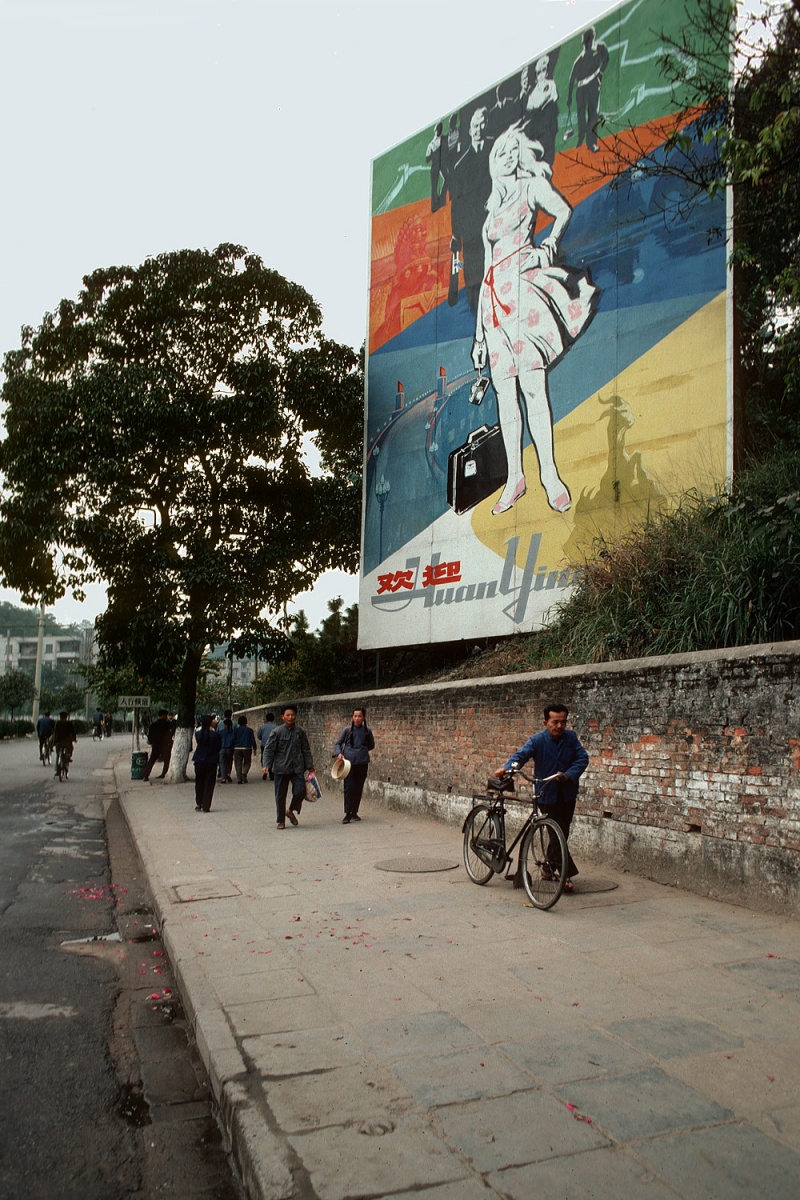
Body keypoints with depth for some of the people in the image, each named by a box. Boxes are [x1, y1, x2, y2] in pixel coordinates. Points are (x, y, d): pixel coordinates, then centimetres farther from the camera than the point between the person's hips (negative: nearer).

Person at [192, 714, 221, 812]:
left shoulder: (197, 732, -5)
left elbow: (196, 744, 9)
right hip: (211, 762, -2)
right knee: (209, 784, 3)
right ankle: (206, 806, 0)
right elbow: (218, 747, -2)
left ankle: (198, 804, 21)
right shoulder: (214, 734, -11)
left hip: (199, 761, 2)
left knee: (199, 783, 17)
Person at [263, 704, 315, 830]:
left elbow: (306, 750, 11)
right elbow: (269, 750, -3)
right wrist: (267, 765, -14)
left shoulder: (301, 732, 5)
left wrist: (310, 766, 9)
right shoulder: (277, 732, -4)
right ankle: (281, 821, 19)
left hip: (297, 768, 2)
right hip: (281, 768, -2)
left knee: (300, 791, -8)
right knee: (280, 795, 4)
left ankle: (291, 811, 20)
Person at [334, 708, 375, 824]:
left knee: (359, 788, 9)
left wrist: (361, 751, 10)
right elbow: (338, 743, 8)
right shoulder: (347, 730, 0)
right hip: (348, 762, -2)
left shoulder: (367, 731, 3)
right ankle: (348, 814, -2)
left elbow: (371, 746, 18)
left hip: (362, 763, 2)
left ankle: (354, 812, 22)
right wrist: (339, 753, -10)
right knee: (349, 787, -8)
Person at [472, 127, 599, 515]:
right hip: (494, 294, 6)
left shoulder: (532, 184, 13)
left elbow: (564, 211, -3)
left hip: (521, 284, -6)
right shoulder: (495, 204, 28)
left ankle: (549, 473, -18)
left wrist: (549, 245, -20)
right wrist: (479, 332, 17)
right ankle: (514, 476, 0)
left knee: (531, 385, -16)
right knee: (504, 391, -1)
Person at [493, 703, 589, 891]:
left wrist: (569, 774, -23)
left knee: (562, 833, 15)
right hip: (548, 794, -4)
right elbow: (521, 754, -25)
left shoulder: (571, 737, -2)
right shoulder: (538, 740, -12)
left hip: (568, 794, 4)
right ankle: (568, 874, 2)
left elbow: (582, 758, -7)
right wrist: (506, 768, -45)